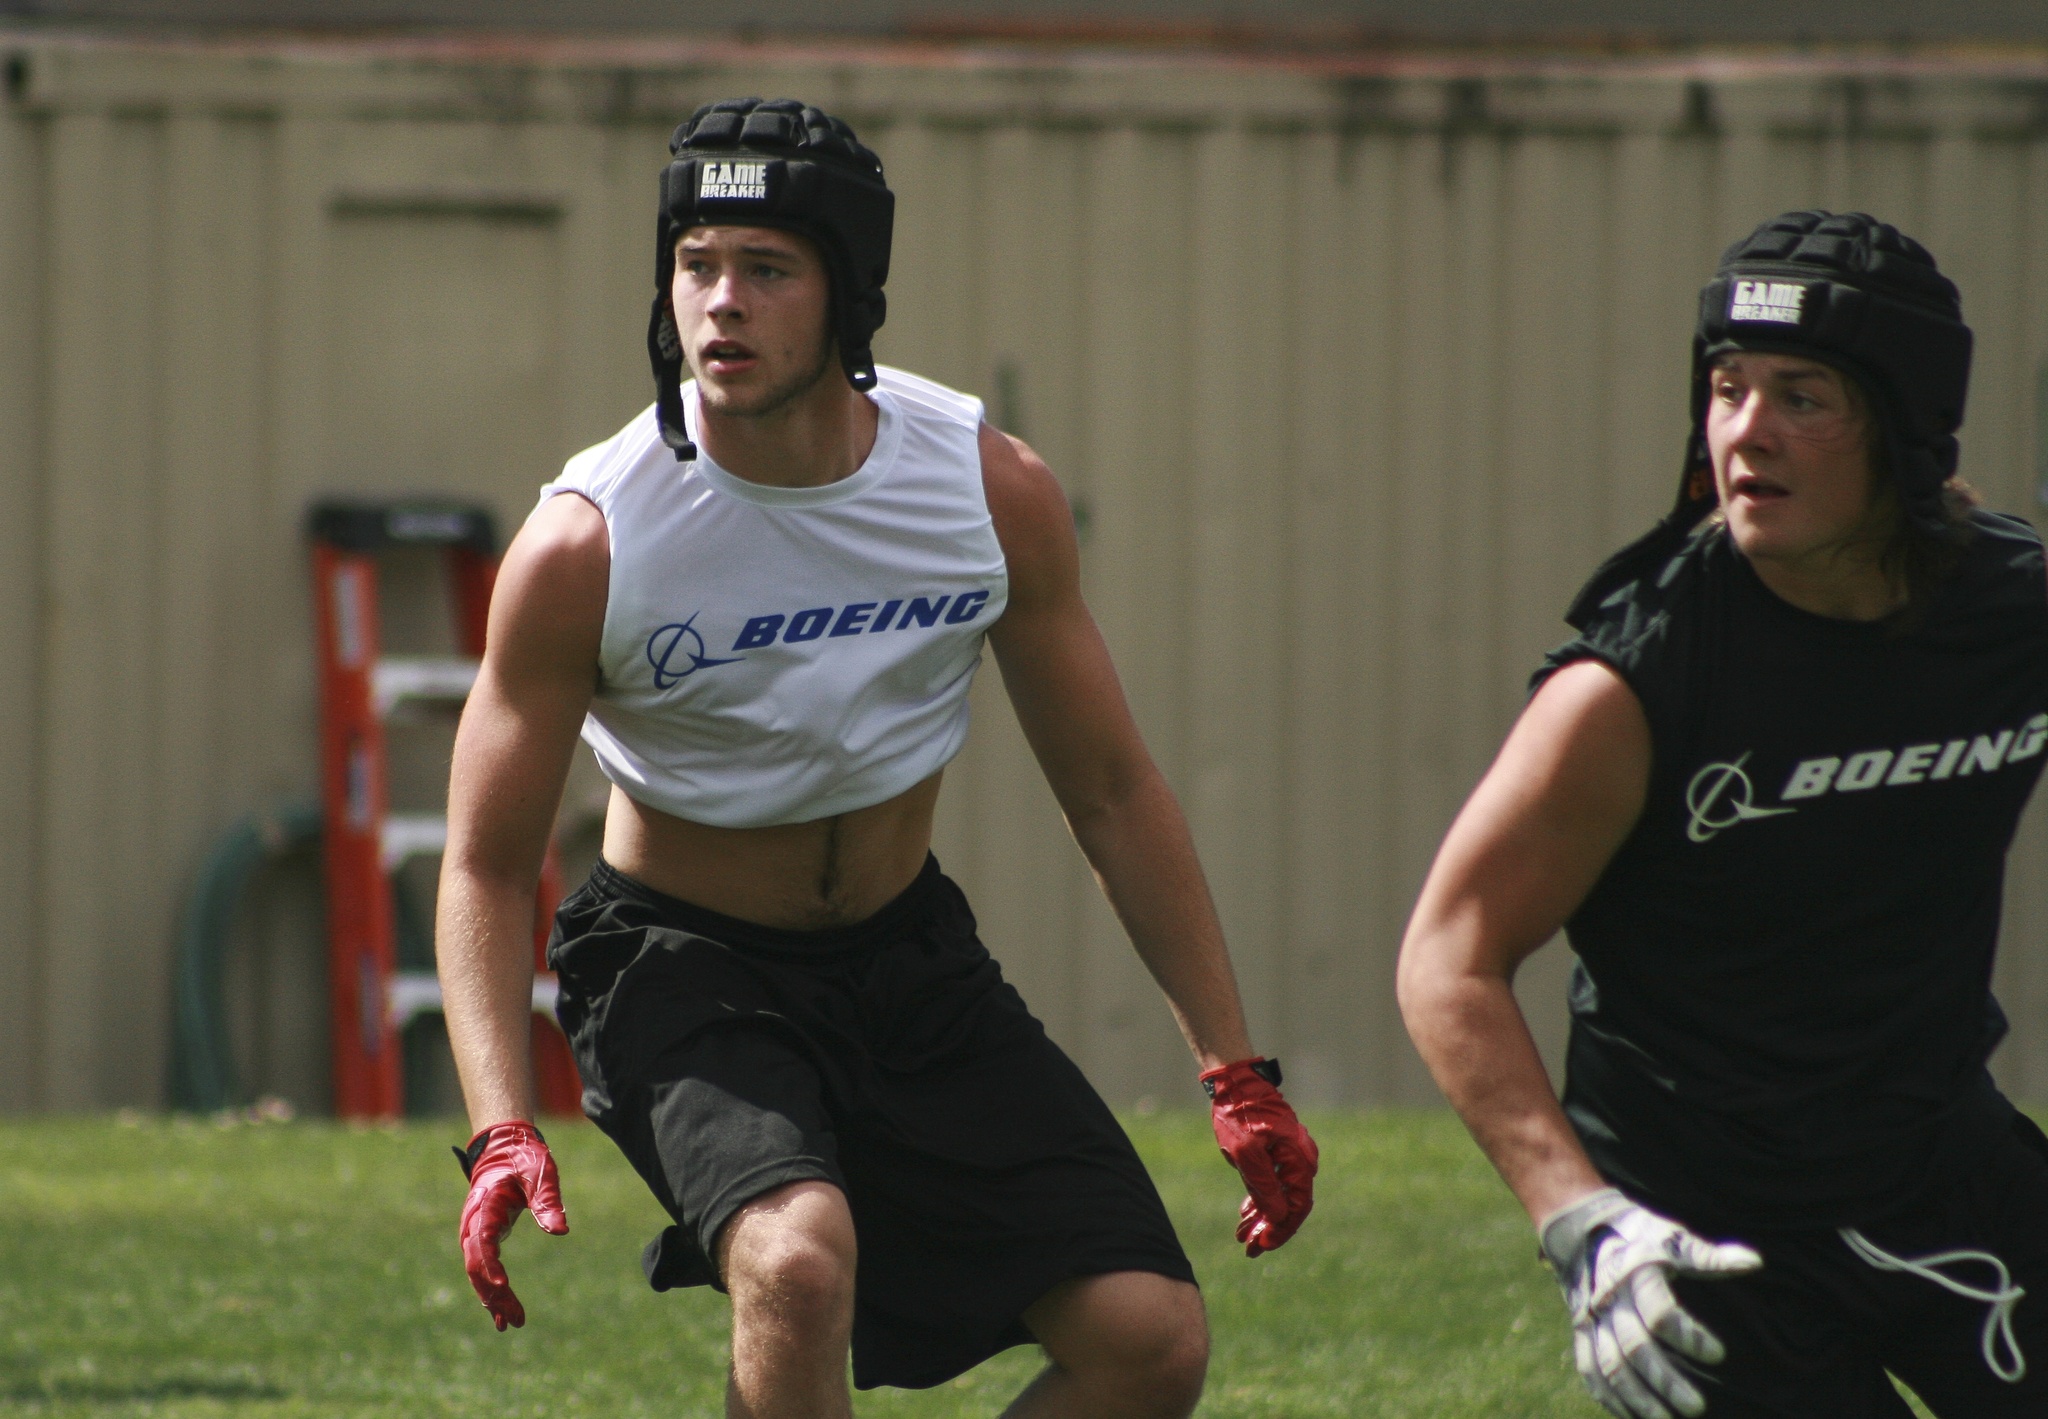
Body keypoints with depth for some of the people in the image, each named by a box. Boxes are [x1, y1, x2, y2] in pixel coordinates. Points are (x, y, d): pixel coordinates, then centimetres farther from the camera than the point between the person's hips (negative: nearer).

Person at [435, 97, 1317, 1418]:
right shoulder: (584, 549, -20)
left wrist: (1237, 1071, 0)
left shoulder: (995, 490, -11)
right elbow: (487, 863, -13)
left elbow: (1112, 790, 1)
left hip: (912, 956, 4)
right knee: (800, 1261, -34)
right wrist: (502, 1132, -27)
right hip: (684, 967, -4)